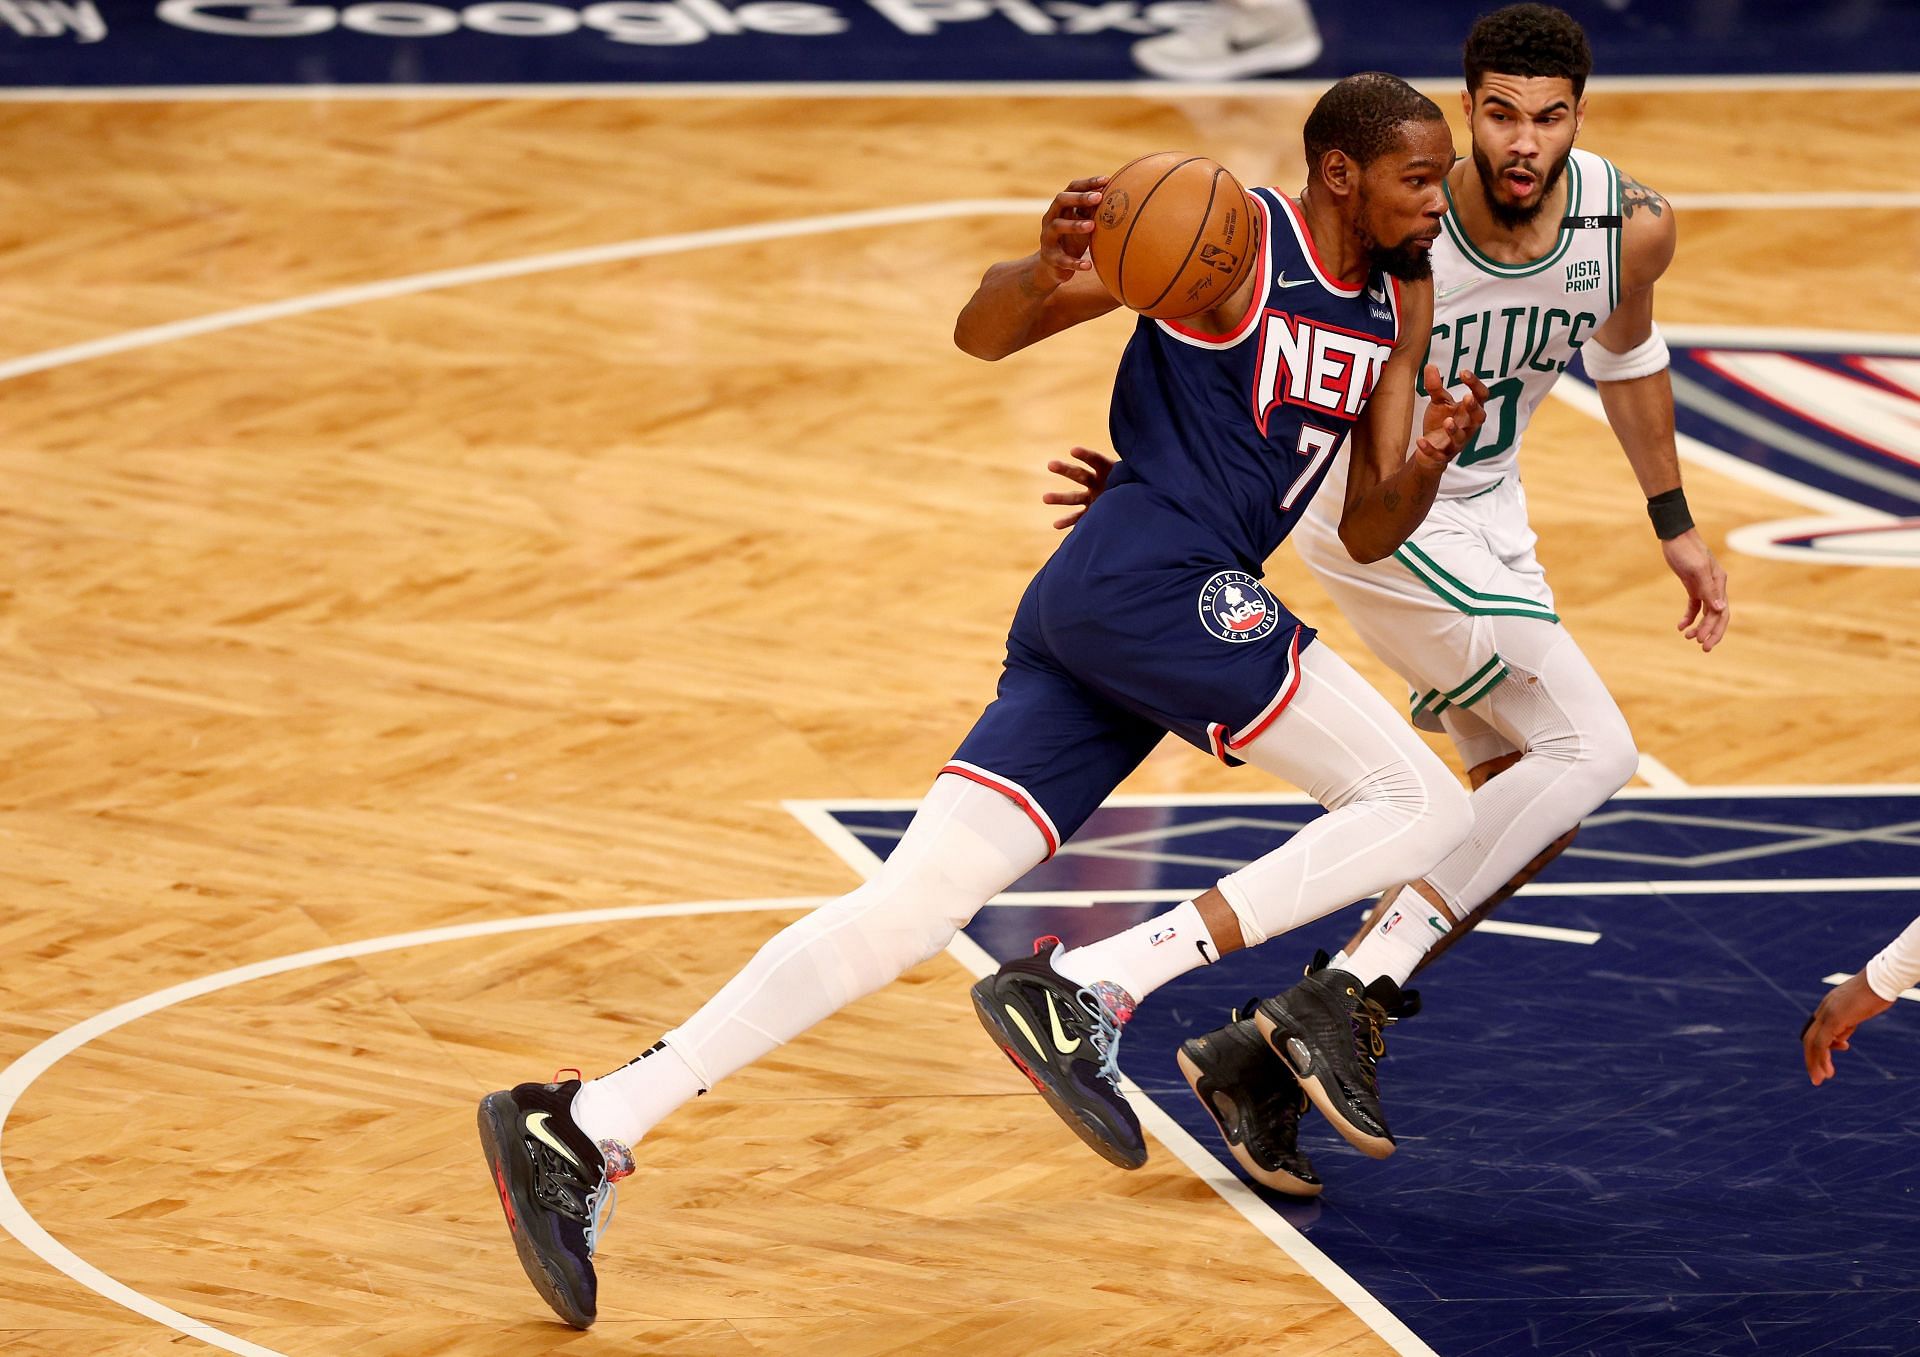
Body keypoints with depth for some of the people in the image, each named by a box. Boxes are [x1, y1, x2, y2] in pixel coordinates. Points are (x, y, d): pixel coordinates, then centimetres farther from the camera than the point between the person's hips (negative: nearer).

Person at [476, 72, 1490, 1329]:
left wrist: (1424, 464, -3)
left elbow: (1368, 533, 19)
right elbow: (982, 332, -8)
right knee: (1425, 806, -7)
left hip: (1087, 616, 8)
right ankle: (1089, 987, -16)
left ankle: (586, 1128, -10)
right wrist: (1047, 274, -32)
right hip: (1155, 575, -8)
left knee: (913, 904, -3)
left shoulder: (1400, 300, 20)